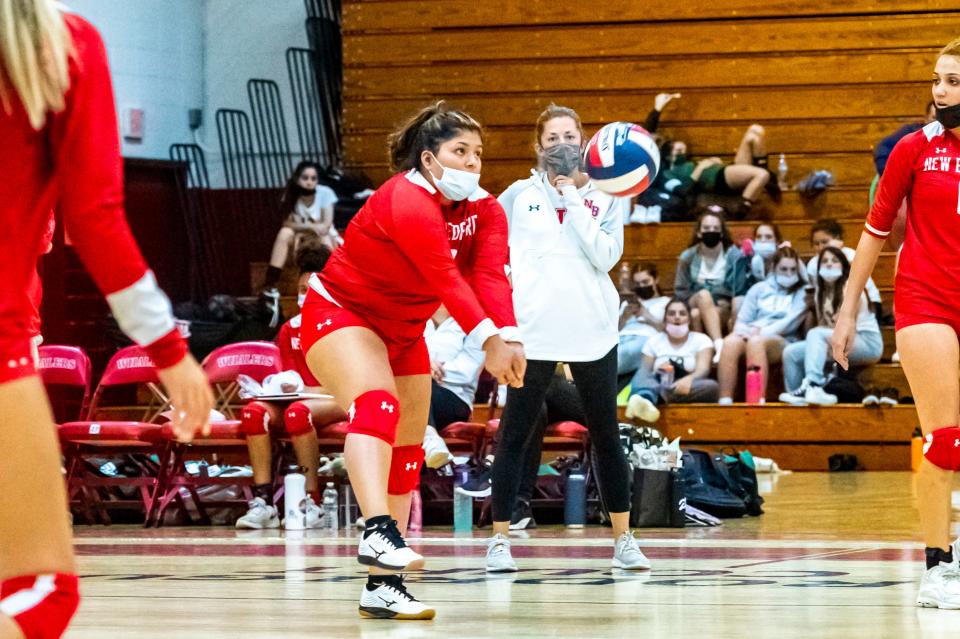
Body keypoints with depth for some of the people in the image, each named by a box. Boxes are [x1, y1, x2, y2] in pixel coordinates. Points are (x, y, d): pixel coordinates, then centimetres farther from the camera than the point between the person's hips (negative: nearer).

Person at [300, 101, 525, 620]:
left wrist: (510, 339, -41)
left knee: (407, 451, 6)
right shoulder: (407, 201, -27)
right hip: (339, 315, -9)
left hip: (403, 333, 9)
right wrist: (488, 340, -48)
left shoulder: (485, 211, -6)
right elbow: (445, 278, -38)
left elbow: (490, 276, -24)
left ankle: (382, 586, 9)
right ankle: (378, 533, -52)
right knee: (375, 405, -33)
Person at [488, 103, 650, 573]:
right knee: (514, 433, -2)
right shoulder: (519, 195, 4)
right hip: (531, 330, -1)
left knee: (606, 435, 6)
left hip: (592, 331, 1)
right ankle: (500, 538, 3)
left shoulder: (604, 197, 5)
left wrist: (574, 202, -12)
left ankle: (623, 539, 14)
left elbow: (607, 255, -10)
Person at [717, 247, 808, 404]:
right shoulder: (759, 289, 24)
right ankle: (725, 402, -44)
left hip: (783, 342, -3)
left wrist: (761, 331, -13)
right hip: (751, 335, 3)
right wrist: (744, 331, -8)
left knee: (756, 342, -39)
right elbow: (742, 320, 16)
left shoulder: (801, 293, 15)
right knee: (730, 342, -34)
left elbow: (791, 323, 0)